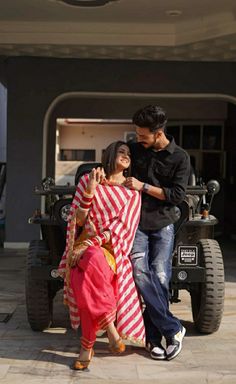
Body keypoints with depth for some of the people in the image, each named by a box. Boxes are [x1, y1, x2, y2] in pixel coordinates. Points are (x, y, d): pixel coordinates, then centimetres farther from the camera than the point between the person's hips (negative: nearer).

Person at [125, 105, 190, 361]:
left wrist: (143, 186, -13)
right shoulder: (135, 149, 6)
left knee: (160, 277, -8)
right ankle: (173, 329, -9)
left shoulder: (180, 158, -2)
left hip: (163, 224, -1)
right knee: (140, 272, -15)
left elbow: (177, 195, -7)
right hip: (137, 222, 2)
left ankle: (153, 336, 5)